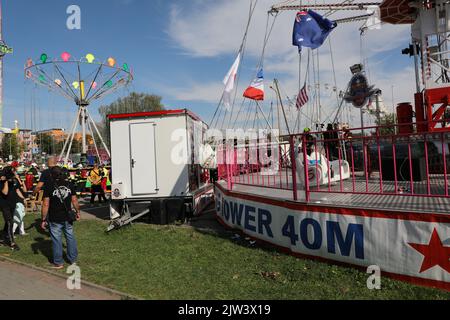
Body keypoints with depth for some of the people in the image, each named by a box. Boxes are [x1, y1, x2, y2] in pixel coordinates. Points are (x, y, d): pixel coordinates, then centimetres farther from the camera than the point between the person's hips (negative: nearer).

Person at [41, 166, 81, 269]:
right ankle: (73, 260, 24)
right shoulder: (69, 184, 0)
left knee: (56, 240, 7)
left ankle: (58, 263, 17)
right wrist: (78, 212, 16)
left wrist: (43, 219, -6)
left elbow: (46, 205, -12)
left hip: (55, 219, -3)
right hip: (67, 218, 3)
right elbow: (74, 200, 3)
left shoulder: (49, 186, -10)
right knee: (70, 237, 14)